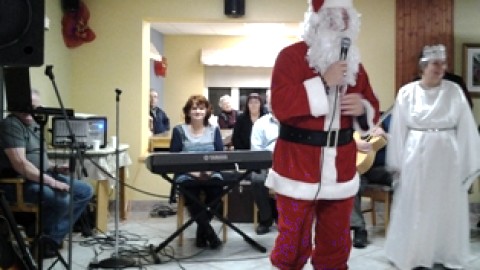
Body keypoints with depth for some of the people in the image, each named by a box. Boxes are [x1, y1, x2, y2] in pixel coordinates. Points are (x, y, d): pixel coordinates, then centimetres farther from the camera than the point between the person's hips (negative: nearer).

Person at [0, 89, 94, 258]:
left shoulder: (34, 125, 16)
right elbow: (20, 164, -25)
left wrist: (54, 168, 4)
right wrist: (52, 182, -24)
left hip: (42, 176, 10)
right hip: (19, 183, -10)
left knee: (86, 191, 3)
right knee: (63, 200, -32)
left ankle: (53, 237, -2)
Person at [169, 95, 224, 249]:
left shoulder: (214, 130, 13)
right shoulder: (179, 131, 7)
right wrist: (192, 170, -15)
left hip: (210, 174, 2)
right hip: (187, 175, -1)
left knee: (217, 188, -31)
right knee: (191, 193, -34)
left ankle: (201, 232, -11)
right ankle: (210, 234, -22)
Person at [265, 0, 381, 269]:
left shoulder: (354, 62, 11)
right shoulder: (291, 55, -8)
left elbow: (372, 109, 16)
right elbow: (281, 105, -20)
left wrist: (363, 108, -8)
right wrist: (324, 82, -22)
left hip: (341, 169, 5)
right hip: (298, 167, -5)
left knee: (337, 244, 14)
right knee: (294, 244, 4)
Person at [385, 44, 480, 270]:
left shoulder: (454, 91, -1)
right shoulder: (407, 92, -2)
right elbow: (398, 130, 1)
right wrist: (397, 163, 1)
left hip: (447, 156, 1)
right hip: (416, 156, -1)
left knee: (447, 206, 10)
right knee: (414, 207, 7)